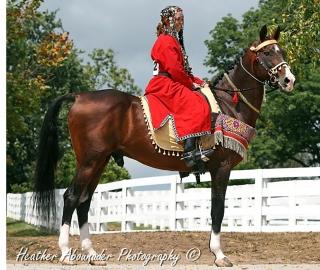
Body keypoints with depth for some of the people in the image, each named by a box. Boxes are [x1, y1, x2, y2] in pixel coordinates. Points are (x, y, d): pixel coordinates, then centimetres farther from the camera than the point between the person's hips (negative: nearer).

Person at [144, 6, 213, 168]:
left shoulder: (174, 40, 22)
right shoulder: (166, 40, -10)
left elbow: (183, 69, 22)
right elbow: (175, 69, -17)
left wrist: (198, 82, 9)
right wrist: (191, 84, -8)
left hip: (173, 84, 11)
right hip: (165, 84, -11)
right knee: (197, 106, -27)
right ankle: (190, 150, -40)